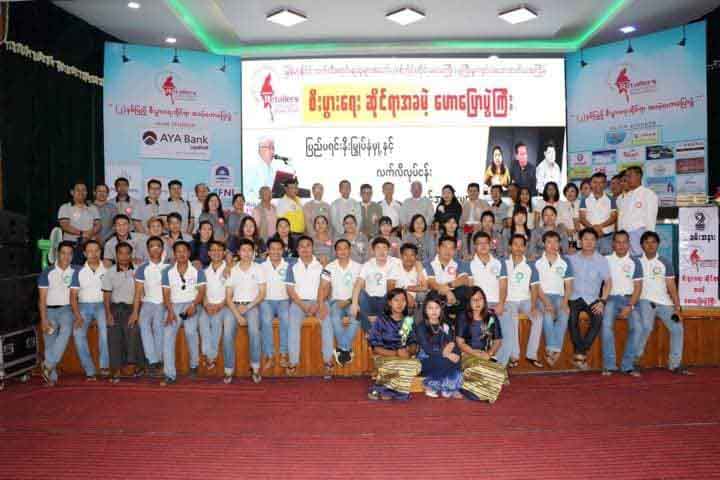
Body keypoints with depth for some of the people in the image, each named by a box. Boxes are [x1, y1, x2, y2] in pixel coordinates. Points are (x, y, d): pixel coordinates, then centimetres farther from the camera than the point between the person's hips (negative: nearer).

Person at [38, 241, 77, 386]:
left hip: (66, 309, 0)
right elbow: (42, 298, -2)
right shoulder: (47, 272, 0)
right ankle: (52, 377, 10)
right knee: (49, 344, 0)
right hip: (49, 310, 0)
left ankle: (48, 364, -27)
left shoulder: (75, 272, 3)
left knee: (66, 330, -30)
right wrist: (43, 319, -9)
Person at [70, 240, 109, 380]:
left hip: (101, 305, -1)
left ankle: (104, 365, -24)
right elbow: (73, 296, 3)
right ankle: (89, 371, -15)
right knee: (78, 333, -22)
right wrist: (78, 316, -9)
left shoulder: (107, 270, 6)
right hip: (83, 306, 1)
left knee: (104, 327, -30)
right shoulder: (79, 271, 7)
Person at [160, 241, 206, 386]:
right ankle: (170, 374, -14)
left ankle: (194, 364, 1)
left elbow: (201, 291, -1)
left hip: (191, 305, -2)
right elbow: (166, 293, 4)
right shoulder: (168, 272, 9)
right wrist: (170, 311, -11)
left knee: (190, 331, -23)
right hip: (174, 306, 2)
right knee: (168, 335, -17)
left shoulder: (197, 271, 5)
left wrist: (193, 305, -17)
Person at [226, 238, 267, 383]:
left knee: (254, 331, -29)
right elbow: (228, 296, 4)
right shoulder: (232, 270, 8)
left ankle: (255, 367, -17)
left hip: (252, 305, -1)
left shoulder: (258, 269, 5)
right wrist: (237, 315, -11)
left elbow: (262, 293, 2)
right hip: (235, 306, 1)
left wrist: (247, 307, -10)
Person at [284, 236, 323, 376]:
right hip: (298, 301, 0)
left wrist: (317, 305, -15)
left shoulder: (321, 265, 6)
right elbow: (290, 290, 1)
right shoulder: (292, 266, 7)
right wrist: (303, 306, -11)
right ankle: (293, 363, -26)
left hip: (317, 301, 0)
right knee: (293, 325, -28)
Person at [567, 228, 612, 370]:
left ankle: (580, 353, -21)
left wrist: (602, 301, -9)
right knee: (572, 317, -30)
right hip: (575, 297, 0)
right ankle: (582, 353, -22)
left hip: (592, 299, 0)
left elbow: (608, 282, 2)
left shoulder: (602, 260, 5)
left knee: (598, 318, -29)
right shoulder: (572, 259, 8)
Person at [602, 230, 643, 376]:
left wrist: (630, 306, -10)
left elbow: (638, 287, 2)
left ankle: (628, 365, -12)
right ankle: (609, 365, -21)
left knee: (636, 326, -23)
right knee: (607, 324, -27)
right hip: (611, 298, -1)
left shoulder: (635, 262, 6)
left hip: (629, 298, 1)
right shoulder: (606, 259, 7)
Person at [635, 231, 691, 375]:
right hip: (645, 301, -4)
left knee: (677, 329, -6)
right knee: (646, 327, -26)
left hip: (664, 302, 4)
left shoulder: (665, 263, 6)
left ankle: (675, 364, 8)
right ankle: (634, 358, -11)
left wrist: (677, 307, -3)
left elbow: (671, 286, 4)